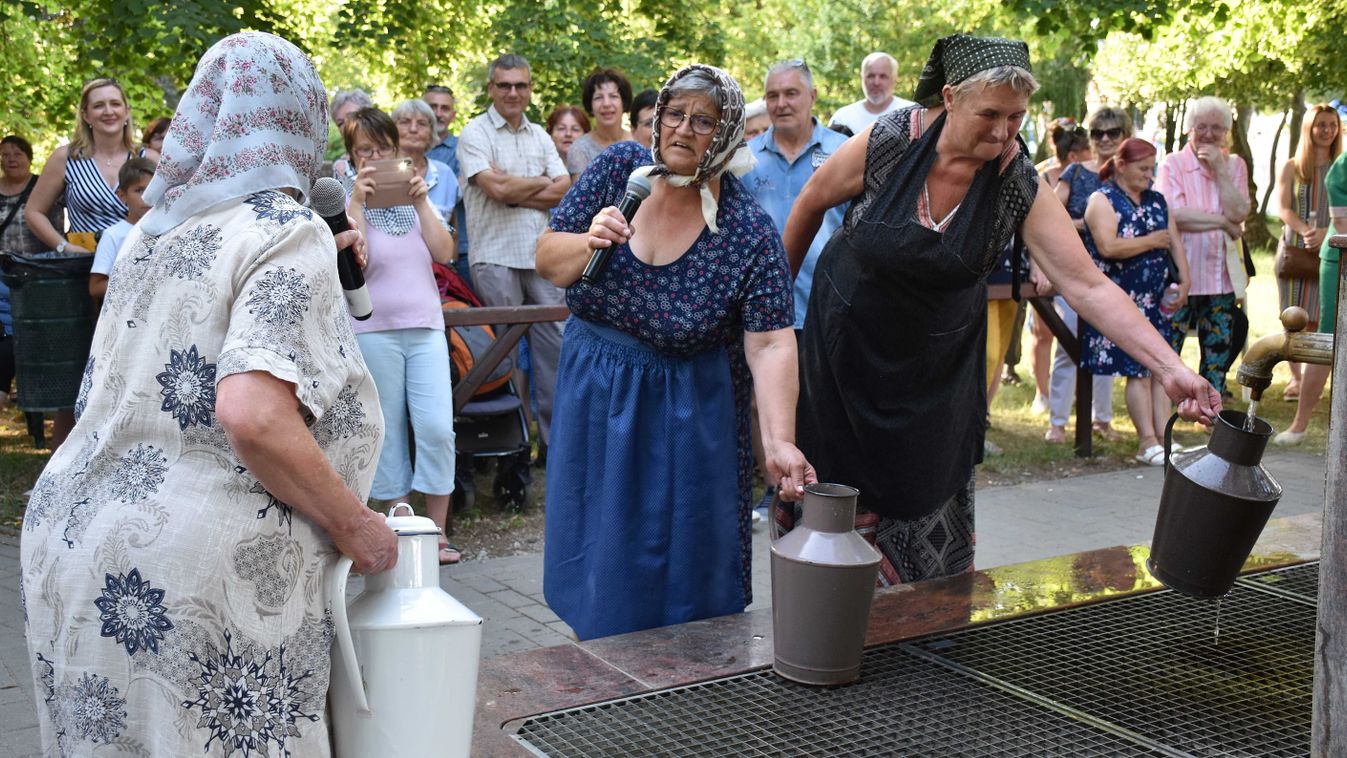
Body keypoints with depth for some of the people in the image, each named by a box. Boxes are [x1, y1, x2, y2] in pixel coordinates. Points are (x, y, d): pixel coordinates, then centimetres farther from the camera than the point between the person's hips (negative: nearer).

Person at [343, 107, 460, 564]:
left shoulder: (418, 196, 14)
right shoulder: (345, 200, 2)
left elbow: (444, 252, 0)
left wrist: (421, 202, -5)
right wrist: (357, 201, -13)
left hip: (425, 325, 3)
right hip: (373, 329, -2)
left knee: (437, 428, -6)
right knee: (388, 433, 3)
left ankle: (437, 530, 3)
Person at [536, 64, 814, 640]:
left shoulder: (748, 232, -16)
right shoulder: (618, 169, -6)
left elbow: (770, 345, -23)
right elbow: (547, 262, -1)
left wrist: (779, 441, -36)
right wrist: (588, 243, -23)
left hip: (688, 417, -3)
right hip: (595, 399, 3)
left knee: (685, 572, 7)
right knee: (598, 570, 14)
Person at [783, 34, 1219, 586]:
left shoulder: (1019, 185, -17)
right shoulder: (889, 142, -20)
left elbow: (1087, 286, -22)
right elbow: (812, 203, -2)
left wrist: (1171, 369, -32)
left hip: (936, 365, 1)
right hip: (846, 344, -1)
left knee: (926, 510, 2)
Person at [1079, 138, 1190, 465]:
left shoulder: (1157, 201, 16)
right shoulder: (1103, 200, -6)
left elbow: (1174, 241, 13)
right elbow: (1108, 247, -20)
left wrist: (1184, 280, 0)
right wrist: (1151, 242, -10)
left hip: (1156, 300, 7)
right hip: (1121, 300, -7)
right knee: (1139, 369, -7)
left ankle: (1164, 437, 6)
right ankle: (1147, 442, -4)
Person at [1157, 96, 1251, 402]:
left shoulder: (1235, 165, 9)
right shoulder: (1173, 164, -4)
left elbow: (1238, 213, -7)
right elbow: (1174, 215, -18)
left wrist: (1220, 169, -11)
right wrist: (1222, 222, -11)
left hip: (1222, 275, 5)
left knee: (1219, 352, 12)